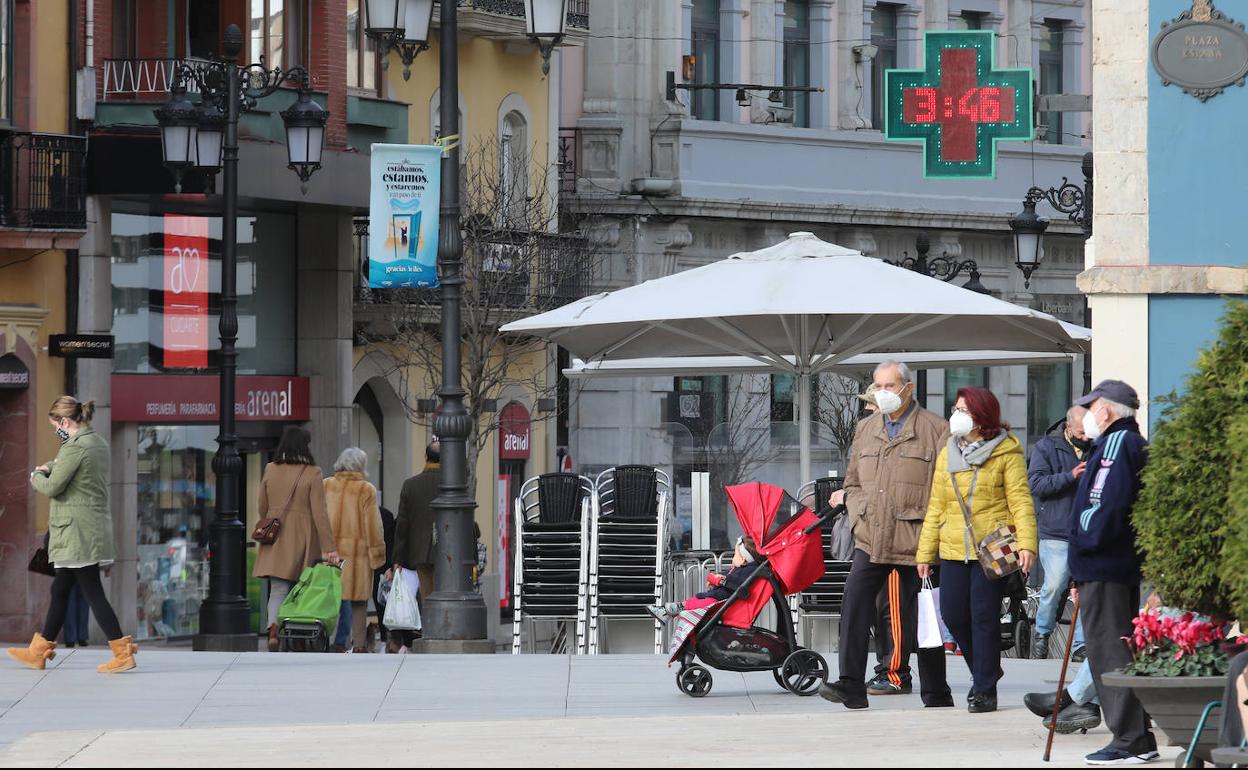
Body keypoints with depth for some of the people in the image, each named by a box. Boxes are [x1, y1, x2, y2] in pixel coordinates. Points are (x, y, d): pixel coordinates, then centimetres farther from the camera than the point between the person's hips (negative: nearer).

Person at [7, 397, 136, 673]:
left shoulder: (74, 447, -17)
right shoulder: (99, 444, 13)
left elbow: (52, 487, -18)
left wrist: (37, 475, 4)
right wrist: (51, 470, 12)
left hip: (78, 532, -10)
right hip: (96, 525, 10)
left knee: (92, 591, -7)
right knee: (60, 590, 16)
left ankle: (123, 653, -9)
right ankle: (38, 652, 23)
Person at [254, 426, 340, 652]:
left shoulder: (270, 470, 3)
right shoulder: (312, 474, -9)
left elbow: (263, 509, 11)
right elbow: (319, 513, -12)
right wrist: (329, 548, -11)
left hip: (275, 541, 3)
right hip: (302, 540, -3)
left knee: (278, 590, 0)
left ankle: (273, 627, -25)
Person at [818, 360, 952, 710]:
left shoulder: (935, 430, -2)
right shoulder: (865, 429, 15)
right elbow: (853, 482, 23)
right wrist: (858, 515, 6)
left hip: (915, 541, -4)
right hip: (870, 541, 4)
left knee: (920, 616, 4)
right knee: (854, 606, -13)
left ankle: (936, 693, 15)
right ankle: (851, 686, -12)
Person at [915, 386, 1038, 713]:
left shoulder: (1006, 453, -2)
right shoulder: (947, 454, 15)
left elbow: (1020, 500, -7)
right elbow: (936, 506, 16)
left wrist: (1027, 543, -19)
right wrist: (925, 552, 12)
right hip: (954, 549, 5)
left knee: (984, 616, -5)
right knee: (953, 613, 0)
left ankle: (985, 689, 3)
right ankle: (984, 671, 24)